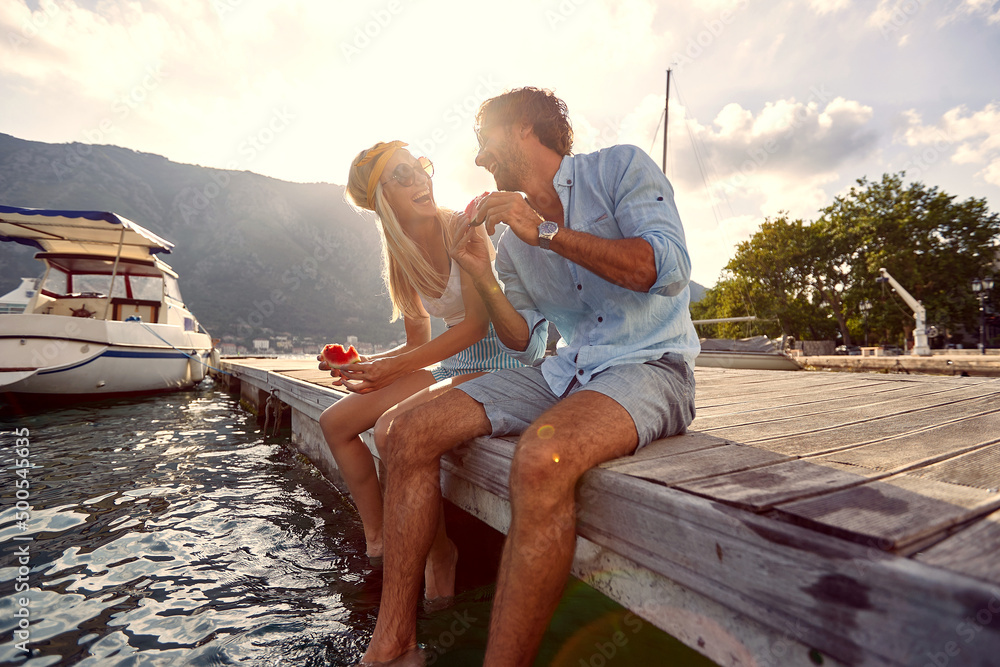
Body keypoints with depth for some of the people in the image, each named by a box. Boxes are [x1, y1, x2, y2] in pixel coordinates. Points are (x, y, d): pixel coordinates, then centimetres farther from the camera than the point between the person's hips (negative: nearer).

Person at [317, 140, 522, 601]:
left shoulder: (463, 227, -11)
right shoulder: (400, 259, 9)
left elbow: (477, 323, -18)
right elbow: (418, 343, 12)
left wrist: (396, 367, -21)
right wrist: (363, 364, -5)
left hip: (497, 360, -7)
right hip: (451, 365, 7)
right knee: (335, 422, 1)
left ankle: (440, 553, -6)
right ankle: (375, 540, 12)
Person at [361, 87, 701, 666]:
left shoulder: (620, 167, 1)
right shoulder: (514, 239, 16)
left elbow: (668, 270, -15)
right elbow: (523, 341, 16)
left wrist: (546, 232, -15)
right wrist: (483, 274, 2)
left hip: (650, 365, -5)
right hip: (564, 371, 6)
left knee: (541, 458, -39)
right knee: (408, 434, -7)